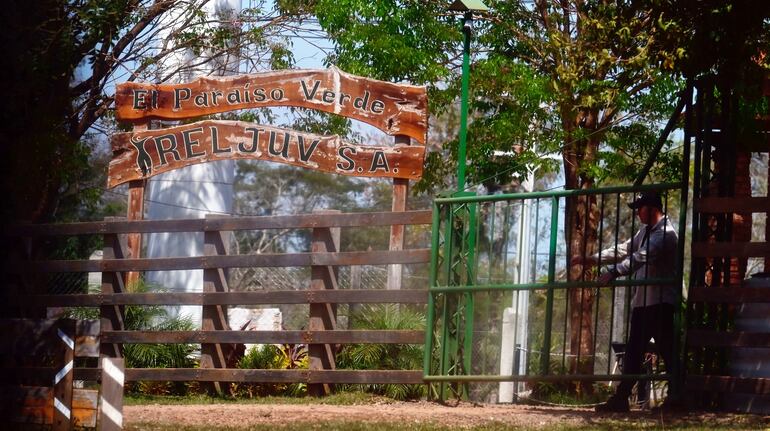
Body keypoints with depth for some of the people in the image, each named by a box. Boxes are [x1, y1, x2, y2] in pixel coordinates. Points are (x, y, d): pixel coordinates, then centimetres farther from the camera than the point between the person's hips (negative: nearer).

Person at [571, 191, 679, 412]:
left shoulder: (665, 234, -13)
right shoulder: (645, 232, 18)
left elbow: (641, 257, -25)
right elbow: (624, 250, 23)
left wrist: (614, 272, -34)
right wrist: (591, 259, 18)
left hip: (660, 303, -10)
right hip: (642, 302, 10)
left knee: (667, 351, -7)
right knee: (633, 352, 9)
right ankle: (621, 398, 10)